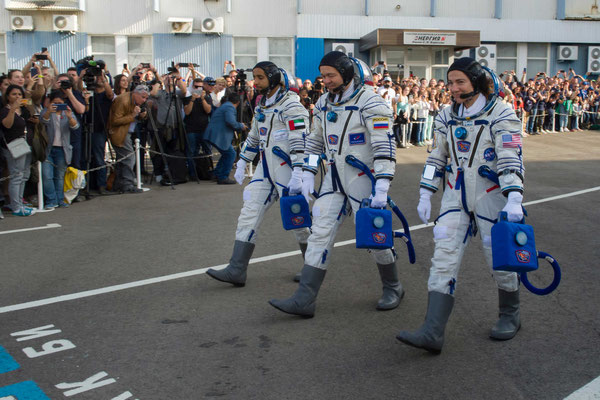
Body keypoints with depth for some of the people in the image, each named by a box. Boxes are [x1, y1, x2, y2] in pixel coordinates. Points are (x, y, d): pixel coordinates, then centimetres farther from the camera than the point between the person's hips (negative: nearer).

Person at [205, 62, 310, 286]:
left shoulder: (290, 105, -12)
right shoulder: (262, 106, 15)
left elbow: (300, 142, -20)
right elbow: (254, 137, 25)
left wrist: (298, 174, -26)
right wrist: (242, 163, 24)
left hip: (287, 168, -8)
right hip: (265, 168, 8)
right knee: (249, 214, 0)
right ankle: (237, 271, 1)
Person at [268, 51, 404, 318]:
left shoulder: (370, 102, -14)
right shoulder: (324, 103, 9)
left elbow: (385, 146, -19)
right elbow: (315, 139, 18)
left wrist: (381, 188, -24)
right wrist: (307, 175, 11)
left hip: (364, 177, -6)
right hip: (335, 178, 6)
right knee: (320, 233, -1)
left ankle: (393, 288, 28)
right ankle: (304, 300, 0)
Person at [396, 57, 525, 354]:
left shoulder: (501, 114, -7)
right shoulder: (447, 116, 8)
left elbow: (511, 159, -15)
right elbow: (437, 157, 15)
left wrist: (514, 200, -25)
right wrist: (425, 194, 11)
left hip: (491, 195, -4)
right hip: (456, 196, 4)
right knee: (443, 259, -7)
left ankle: (510, 316, 32)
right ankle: (432, 333, -11)